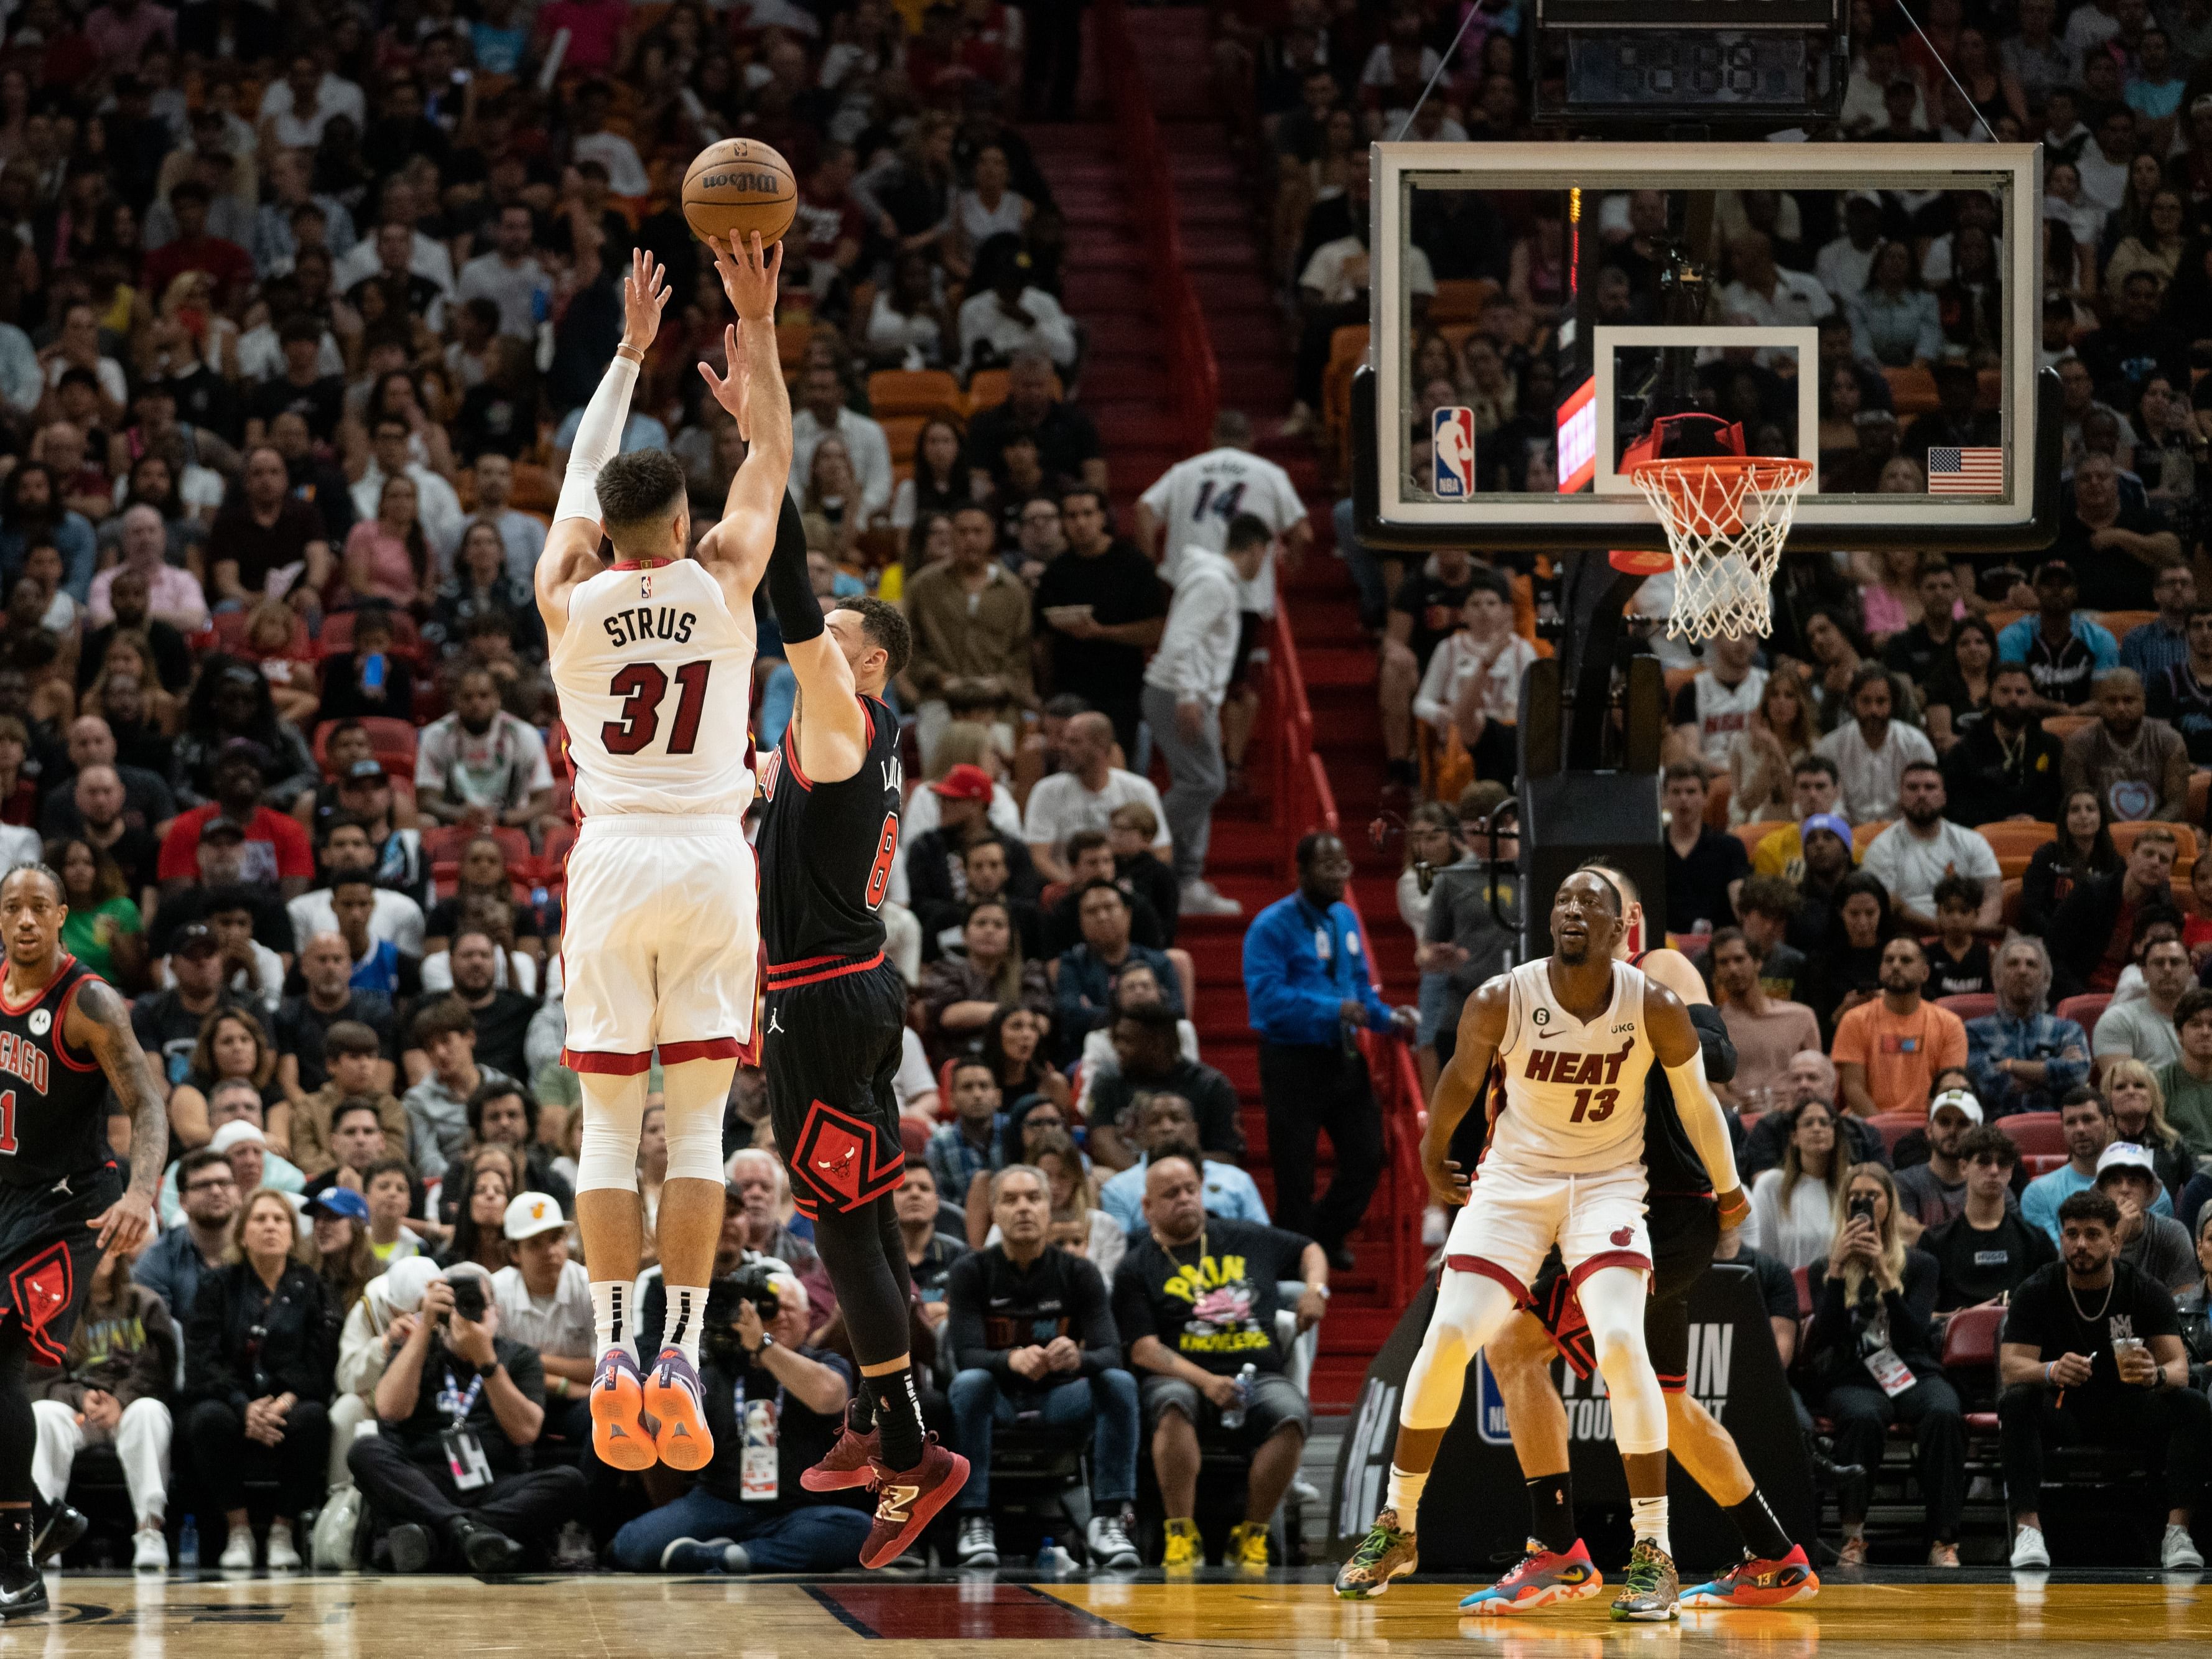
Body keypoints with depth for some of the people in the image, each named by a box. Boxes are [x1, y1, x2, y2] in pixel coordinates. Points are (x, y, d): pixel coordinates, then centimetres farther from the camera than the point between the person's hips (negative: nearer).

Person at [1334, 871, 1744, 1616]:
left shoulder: (1655, 1009, -16)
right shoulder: (1500, 1001, -16)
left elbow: (1696, 1101, 1)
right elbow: (1463, 1076, 5)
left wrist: (1728, 1191, 14)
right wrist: (1434, 1156, 19)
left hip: (1608, 1184, -1)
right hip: (1514, 1182, 1)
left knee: (1620, 1341, -22)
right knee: (1447, 1339, -11)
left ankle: (1654, 1554, -15)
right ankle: (1396, 1528, 9)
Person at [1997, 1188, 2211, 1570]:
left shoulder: (2147, 1292, -2)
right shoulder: (2037, 1292, -4)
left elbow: (2178, 1366, -11)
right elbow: (2011, 1367, -14)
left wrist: (2158, 1374, -38)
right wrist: (2052, 1371, -39)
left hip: (2129, 1416, 1)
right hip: (2060, 1412, -1)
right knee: (2015, 1401, -32)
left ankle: (2177, 1532, -33)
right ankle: (2028, 1529, -40)